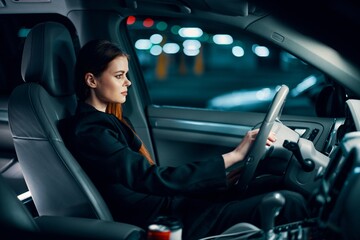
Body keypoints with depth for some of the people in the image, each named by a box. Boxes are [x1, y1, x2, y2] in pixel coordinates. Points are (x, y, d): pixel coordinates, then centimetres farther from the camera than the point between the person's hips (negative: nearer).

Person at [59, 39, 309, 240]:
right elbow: (156, 179, -22)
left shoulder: (109, 119, 15)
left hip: (166, 203, 10)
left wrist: (222, 177, 4)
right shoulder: (89, 133, -16)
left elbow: (147, 174, 12)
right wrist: (233, 155, -21)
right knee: (289, 204, -15)